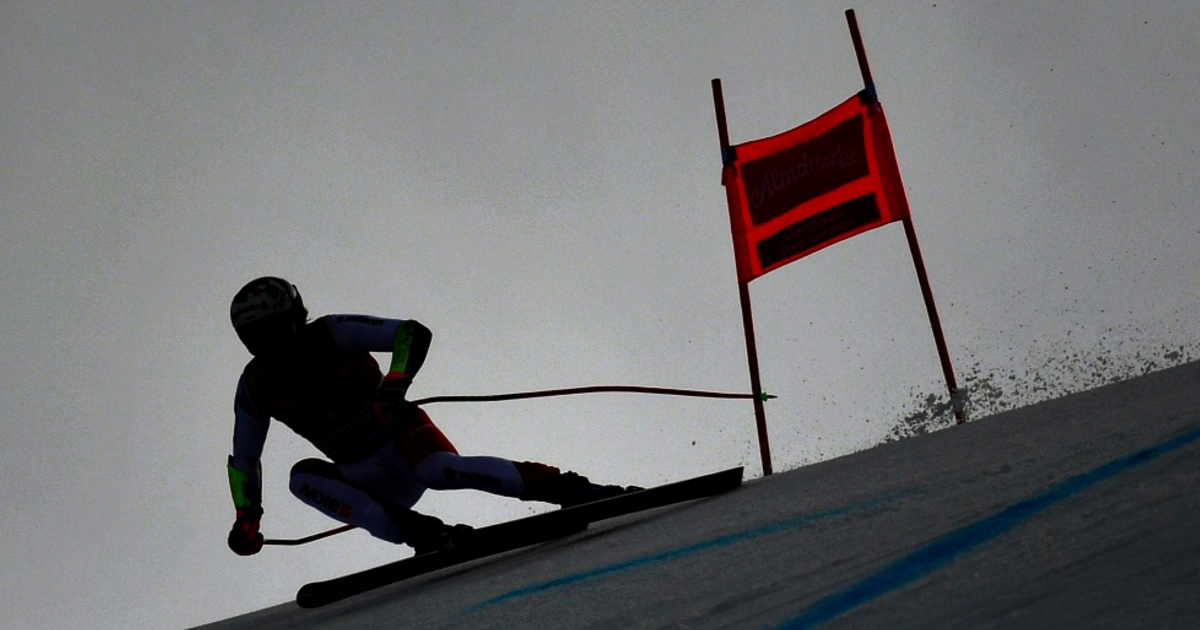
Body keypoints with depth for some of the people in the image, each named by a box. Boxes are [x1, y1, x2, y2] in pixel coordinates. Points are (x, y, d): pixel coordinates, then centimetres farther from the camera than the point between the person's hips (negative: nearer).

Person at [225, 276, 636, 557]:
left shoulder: (332, 335, -10)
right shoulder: (256, 388, 3)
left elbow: (414, 333, -17)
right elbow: (243, 460, 16)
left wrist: (395, 383, -32)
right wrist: (245, 519, 5)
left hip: (402, 434, -4)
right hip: (375, 483, 5)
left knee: (437, 470, -37)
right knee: (302, 476, -24)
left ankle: (569, 489, -31)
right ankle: (419, 533, -34)